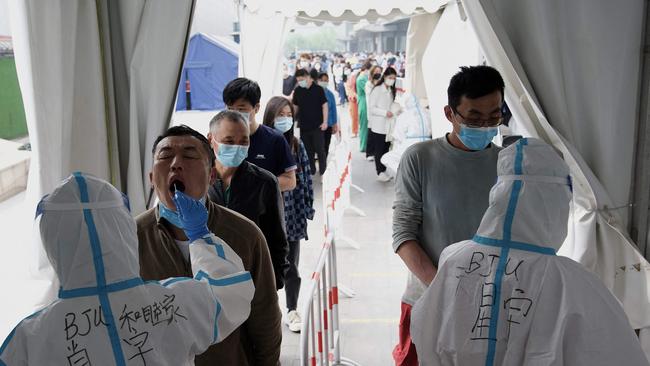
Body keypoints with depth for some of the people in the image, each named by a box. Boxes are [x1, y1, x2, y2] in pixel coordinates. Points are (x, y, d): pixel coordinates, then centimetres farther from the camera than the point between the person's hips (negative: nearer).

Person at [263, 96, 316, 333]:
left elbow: (305, 179, 4)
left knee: (291, 267, 10)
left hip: (291, 214, 2)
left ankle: (292, 311, 25)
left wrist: (307, 210, 1)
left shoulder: (297, 146, 2)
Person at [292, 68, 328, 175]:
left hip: (317, 126, -4)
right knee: (307, 150, 9)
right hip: (304, 126, 4)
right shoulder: (298, 91, 5)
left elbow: (324, 105, -4)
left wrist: (325, 122, -10)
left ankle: (323, 171, 10)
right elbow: (295, 107, 14)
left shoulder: (318, 89, -5)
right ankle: (311, 170, 20)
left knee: (320, 149, -1)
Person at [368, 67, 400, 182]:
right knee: (379, 150, 0)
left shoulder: (391, 91, 13)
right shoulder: (377, 90, -9)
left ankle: (383, 172, 18)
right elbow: (371, 108, -13)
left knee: (386, 149, 9)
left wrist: (395, 110, 4)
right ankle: (380, 173, 7)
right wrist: (385, 112, -21)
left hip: (388, 125, 7)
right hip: (378, 126, -6)